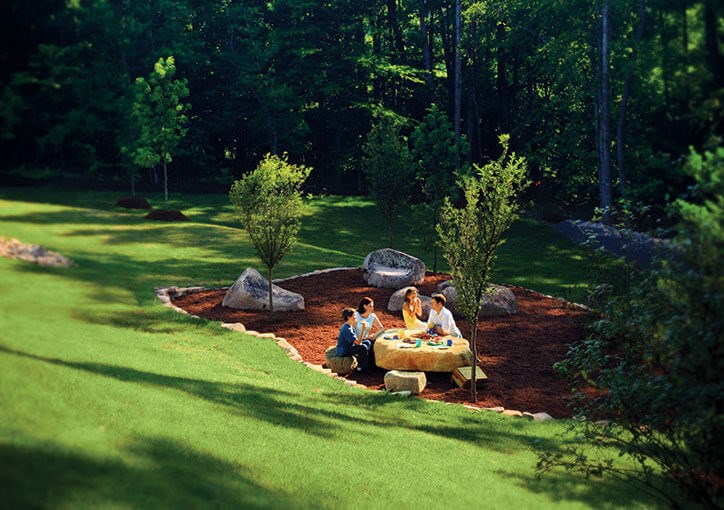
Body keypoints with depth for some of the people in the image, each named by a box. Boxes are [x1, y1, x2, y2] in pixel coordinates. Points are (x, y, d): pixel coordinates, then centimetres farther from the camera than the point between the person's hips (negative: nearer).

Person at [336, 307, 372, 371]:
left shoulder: (350, 326, 7)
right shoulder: (347, 329, -26)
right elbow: (357, 342, -29)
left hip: (349, 347, 11)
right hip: (343, 352, -11)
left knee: (368, 343, 9)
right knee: (363, 348, -26)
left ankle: (366, 364, 12)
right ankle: (360, 365, -3)